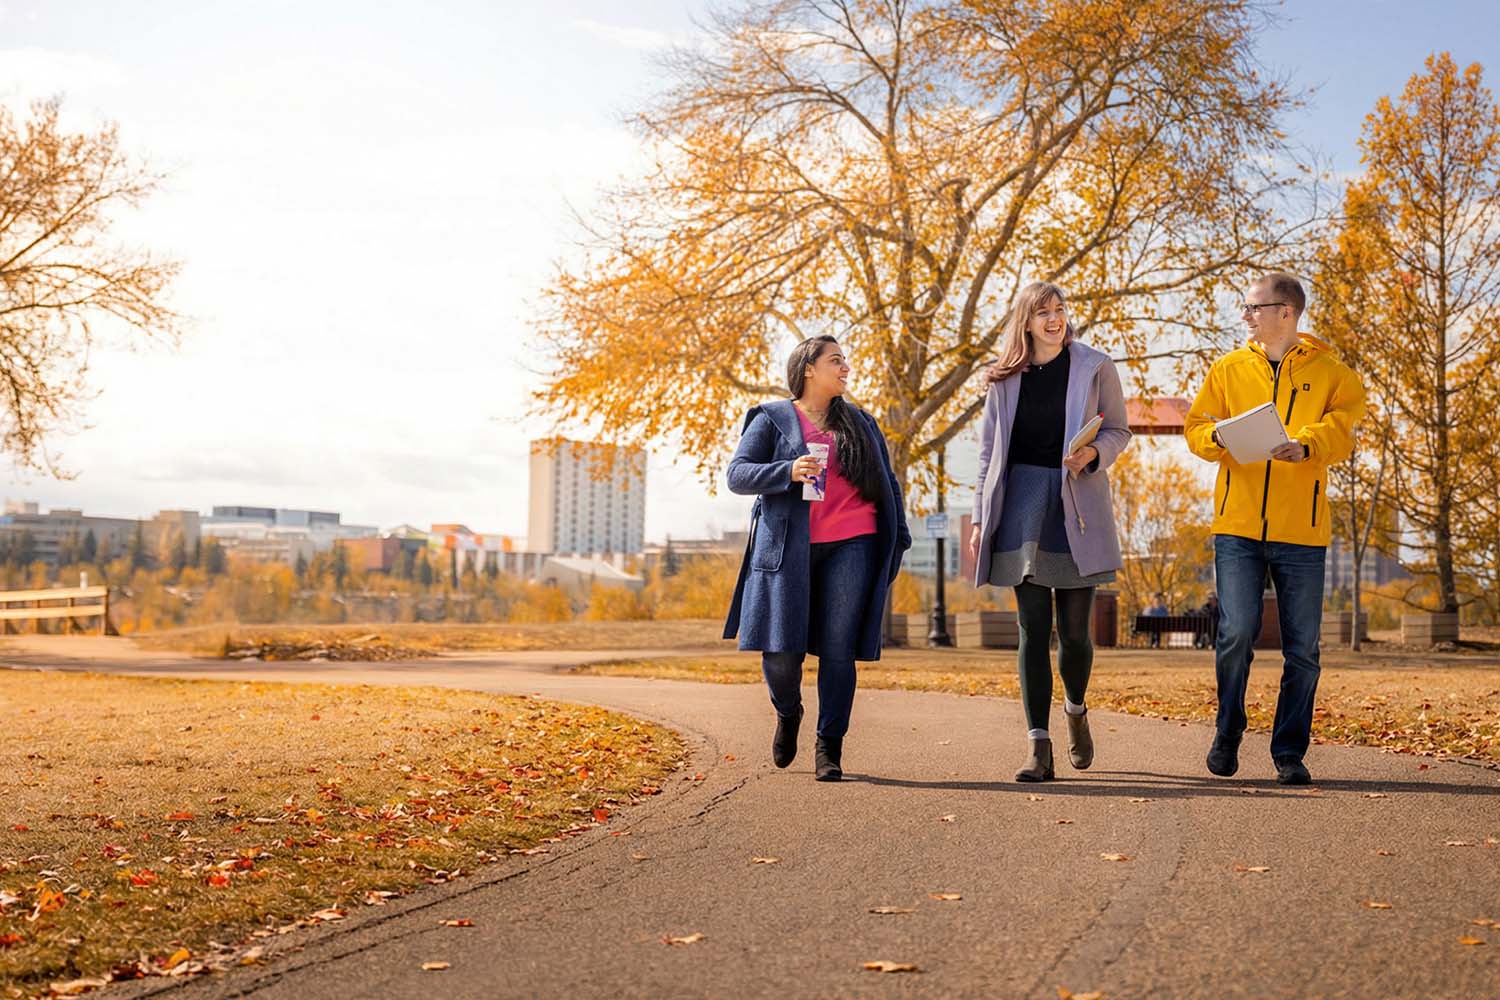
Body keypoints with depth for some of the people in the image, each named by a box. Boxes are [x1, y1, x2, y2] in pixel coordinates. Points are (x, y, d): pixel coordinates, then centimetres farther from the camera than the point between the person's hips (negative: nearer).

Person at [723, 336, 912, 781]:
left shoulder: (860, 422, 20)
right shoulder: (772, 419, 8)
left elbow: (887, 483, 23)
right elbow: (738, 474, -1)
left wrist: (899, 539, 15)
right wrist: (789, 472, -17)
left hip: (850, 547, 3)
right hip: (788, 547, -2)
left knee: (838, 652, -2)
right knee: (781, 651, -6)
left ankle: (829, 746, 8)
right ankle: (787, 713, 25)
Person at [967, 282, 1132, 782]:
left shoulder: (1094, 367, 2)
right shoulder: (1006, 376, 7)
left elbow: (1118, 430, 10)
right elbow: (989, 449, 11)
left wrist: (1093, 454, -12)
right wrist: (980, 518, 7)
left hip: (1077, 506, -1)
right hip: (1021, 503, 1)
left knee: (1074, 631, 1)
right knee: (1033, 628, -2)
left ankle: (1076, 710, 32)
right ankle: (1039, 747, 0)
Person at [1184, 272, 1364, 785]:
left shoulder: (1331, 373, 6)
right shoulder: (1229, 368, 12)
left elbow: (1342, 428, -7)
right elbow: (1196, 426, 9)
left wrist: (1306, 444, -27)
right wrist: (1219, 436, -13)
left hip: (1301, 532, 0)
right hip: (1238, 526, 1)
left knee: (1302, 650, 3)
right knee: (1236, 633, -9)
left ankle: (1290, 752, 15)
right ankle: (1227, 733, 14)